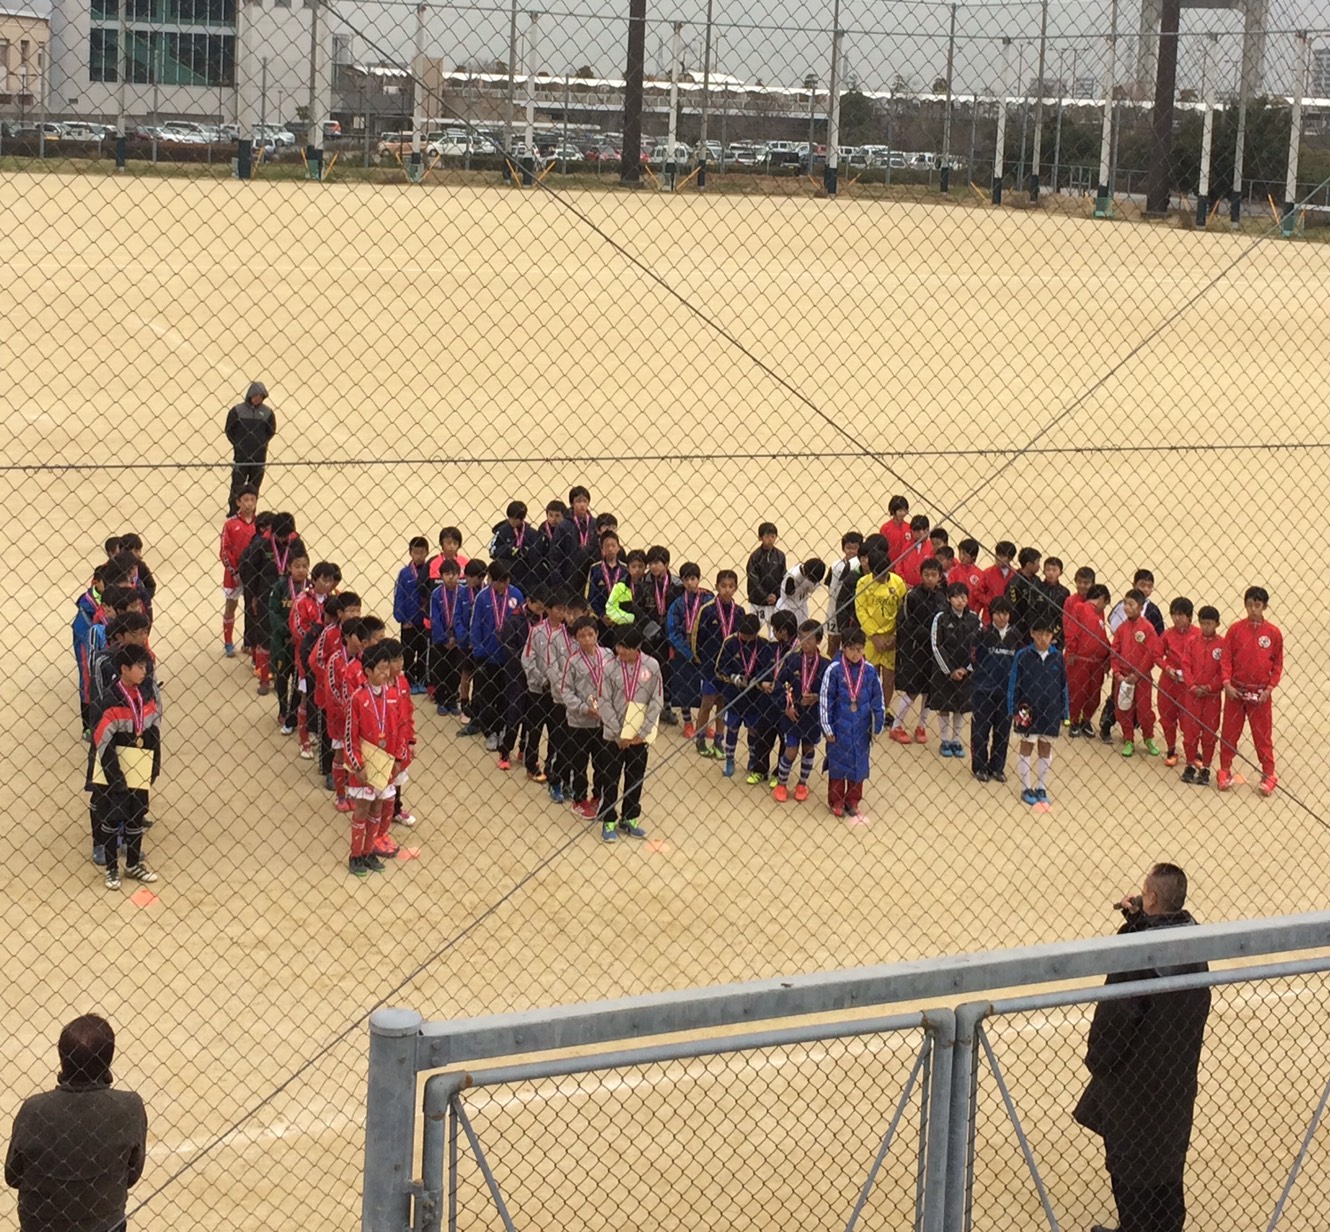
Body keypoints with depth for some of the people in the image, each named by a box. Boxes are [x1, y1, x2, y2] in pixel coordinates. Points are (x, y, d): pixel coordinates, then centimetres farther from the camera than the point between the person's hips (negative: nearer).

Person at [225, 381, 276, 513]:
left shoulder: (267, 412, 1)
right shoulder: (237, 410, -3)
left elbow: (271, 431, 11)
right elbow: (229, 430, 4)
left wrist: (262, 443, 2)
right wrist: (237, 444, -1)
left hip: (259, 455, 2)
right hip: (241, 454, -2)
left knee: (255, 485, 7)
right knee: (237, 483, -3)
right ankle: (233, 512, 2)